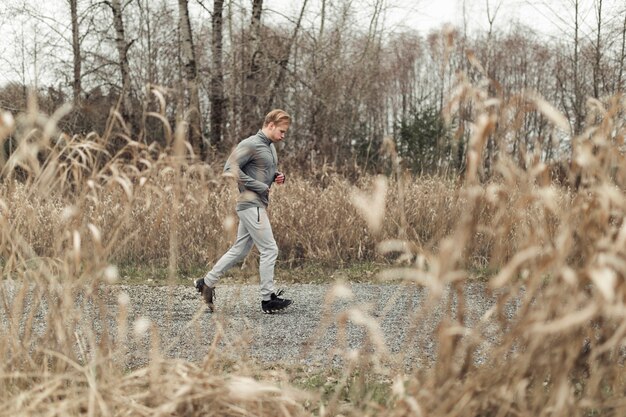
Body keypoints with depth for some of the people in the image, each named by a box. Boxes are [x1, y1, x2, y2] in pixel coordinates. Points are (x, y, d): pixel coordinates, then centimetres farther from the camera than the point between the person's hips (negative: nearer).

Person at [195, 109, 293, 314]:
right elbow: (230, 168, -19)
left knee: (239, 250, 13)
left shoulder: (270, 146, 16)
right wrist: (259, 186, -17)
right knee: (269, 250, -7)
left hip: (258, 206, 9)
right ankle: (268, 298, 1)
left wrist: (277, 176, 6)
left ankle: (207, 282, 21)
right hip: (251, 204, -9)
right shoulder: (250, 144, -13)